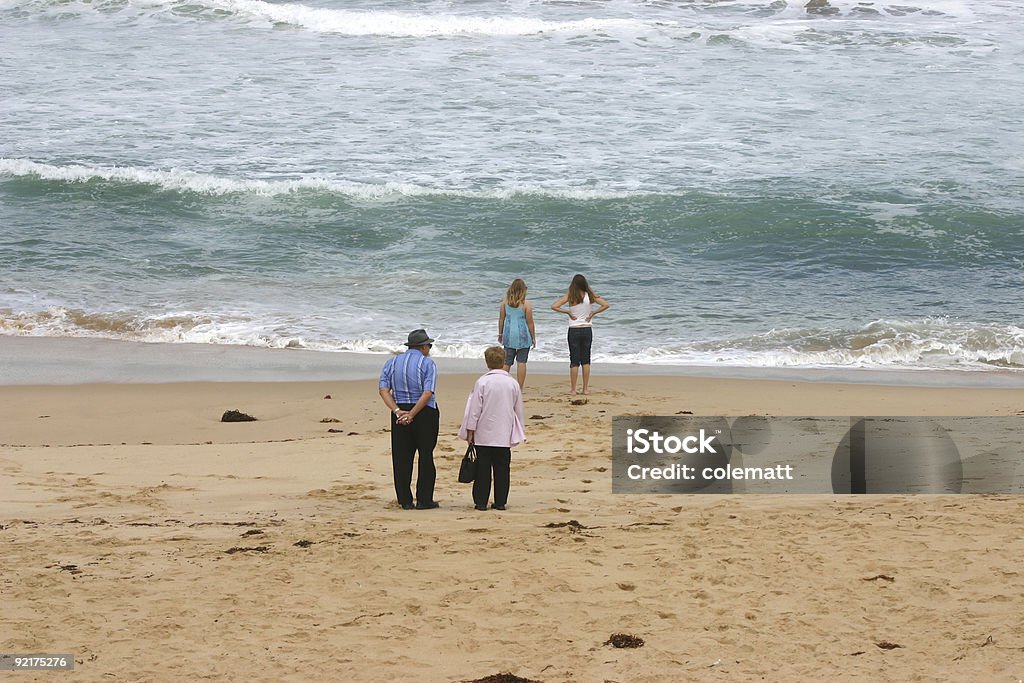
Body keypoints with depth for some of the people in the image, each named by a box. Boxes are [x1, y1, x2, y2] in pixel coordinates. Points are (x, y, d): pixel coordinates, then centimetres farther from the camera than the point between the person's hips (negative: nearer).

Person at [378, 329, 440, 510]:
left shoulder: (392, 363, 9)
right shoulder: (428, 363, -4)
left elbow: (384, 390, -3)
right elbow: (428, 393, -16)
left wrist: (398, 412, -11)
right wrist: (411, 414, -15)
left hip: (400, 412, 4)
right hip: (425, 413, -3)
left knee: (401, 457, 7)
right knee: (426, 456, 4)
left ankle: (405, 500, 6)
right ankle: (424, 499, 3)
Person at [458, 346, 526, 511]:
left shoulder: (482, 383, -9)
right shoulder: (513, 383, 0)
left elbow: (474, 410, -7)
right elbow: (519, 410, 9)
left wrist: (470, 432, 0)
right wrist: (519, 432, 20)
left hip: (483, 435, -2)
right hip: (504, 436, 2)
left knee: (483, 469, 4)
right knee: (502, 469, 7)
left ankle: (480, 501, 4)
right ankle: (500, 502, 8)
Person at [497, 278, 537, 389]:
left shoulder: (505, 302, -3)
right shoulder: (526, 304, -12)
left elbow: (501, 319, 3)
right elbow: (530, 323, -7)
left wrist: (500, 333, 16)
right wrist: (533, 338, 4)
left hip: (509, 335, 3)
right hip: (523, 336, -3)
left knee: (507, 362, 12)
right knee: (521, 362, 2)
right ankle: (519, 390, 3)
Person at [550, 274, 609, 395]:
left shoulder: (570, 296, -9)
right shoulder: (590, 296, -2)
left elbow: (554, 306, -16)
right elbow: (605, 305, -3)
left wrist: (568, 312, -7)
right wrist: (593, 313, -1)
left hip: (574, 330, -2)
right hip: (587, 330, 2)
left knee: (574, 361, 4)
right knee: (586, 360, 11)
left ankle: (573, 389, 5)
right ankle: (586, 388, 13)